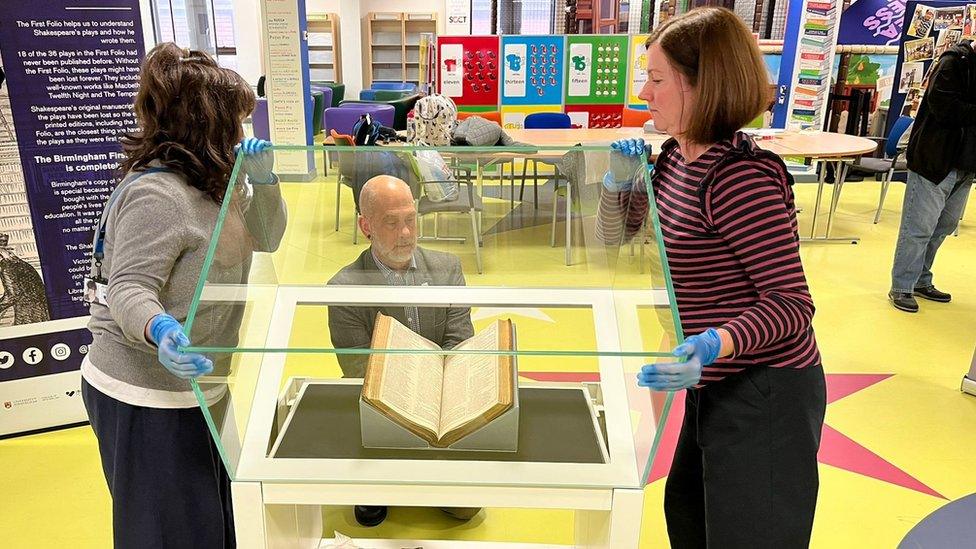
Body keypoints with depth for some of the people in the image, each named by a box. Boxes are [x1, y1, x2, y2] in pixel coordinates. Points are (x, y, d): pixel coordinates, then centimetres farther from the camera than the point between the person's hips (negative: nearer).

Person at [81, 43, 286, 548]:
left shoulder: (212, 182, 10)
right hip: (146, 399, -9)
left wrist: (262, 180, -3)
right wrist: (160, 330, -43)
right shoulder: (156, 194, -20)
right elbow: (129, 289, -23)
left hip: (189, 388, 9)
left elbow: (266, 237, 13)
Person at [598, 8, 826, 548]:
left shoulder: (740, 176, -25)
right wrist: (619, 181, -7)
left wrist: (713, 345, -40)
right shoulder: (677, 154, 2)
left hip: (765, 395, -9)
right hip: (719, 385, 9)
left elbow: (793, 301, -24)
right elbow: (616, 234, 13)